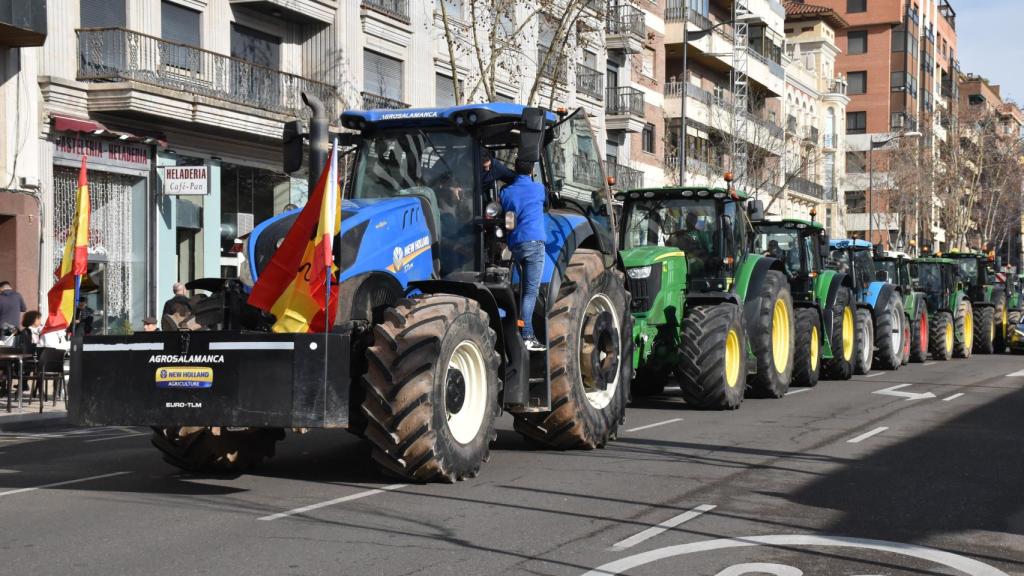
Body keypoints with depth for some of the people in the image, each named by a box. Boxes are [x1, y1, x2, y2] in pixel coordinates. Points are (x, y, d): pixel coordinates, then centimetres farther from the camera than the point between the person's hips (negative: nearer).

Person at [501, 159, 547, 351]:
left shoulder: (506, 192, 11)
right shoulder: (539, 189, 6)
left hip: (514, 244, 4)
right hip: (534, 241, -4)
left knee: (527, 288, 12)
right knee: (531, 291, -9)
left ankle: (529, 333, 10)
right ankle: (526, 336, -17)